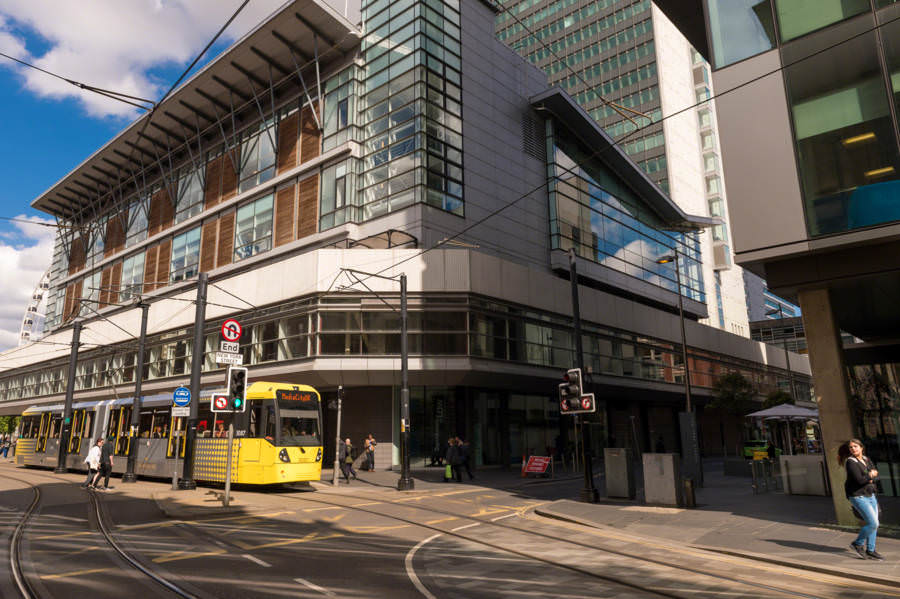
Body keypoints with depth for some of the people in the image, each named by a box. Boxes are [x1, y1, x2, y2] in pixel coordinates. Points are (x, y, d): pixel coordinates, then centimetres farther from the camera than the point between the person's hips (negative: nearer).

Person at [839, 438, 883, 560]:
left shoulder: (866, 460, 10)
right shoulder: (850, 462, -15)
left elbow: (876, 473, 4)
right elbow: (859, 480, -22)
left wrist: (869, 478, -16)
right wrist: (871, 475, -7)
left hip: (870, 495, 8)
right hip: (858, 496, -8)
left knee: (874, 524, 10)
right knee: (873, 523, -10)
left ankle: (870, 551, 21)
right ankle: (857, 544, 7)